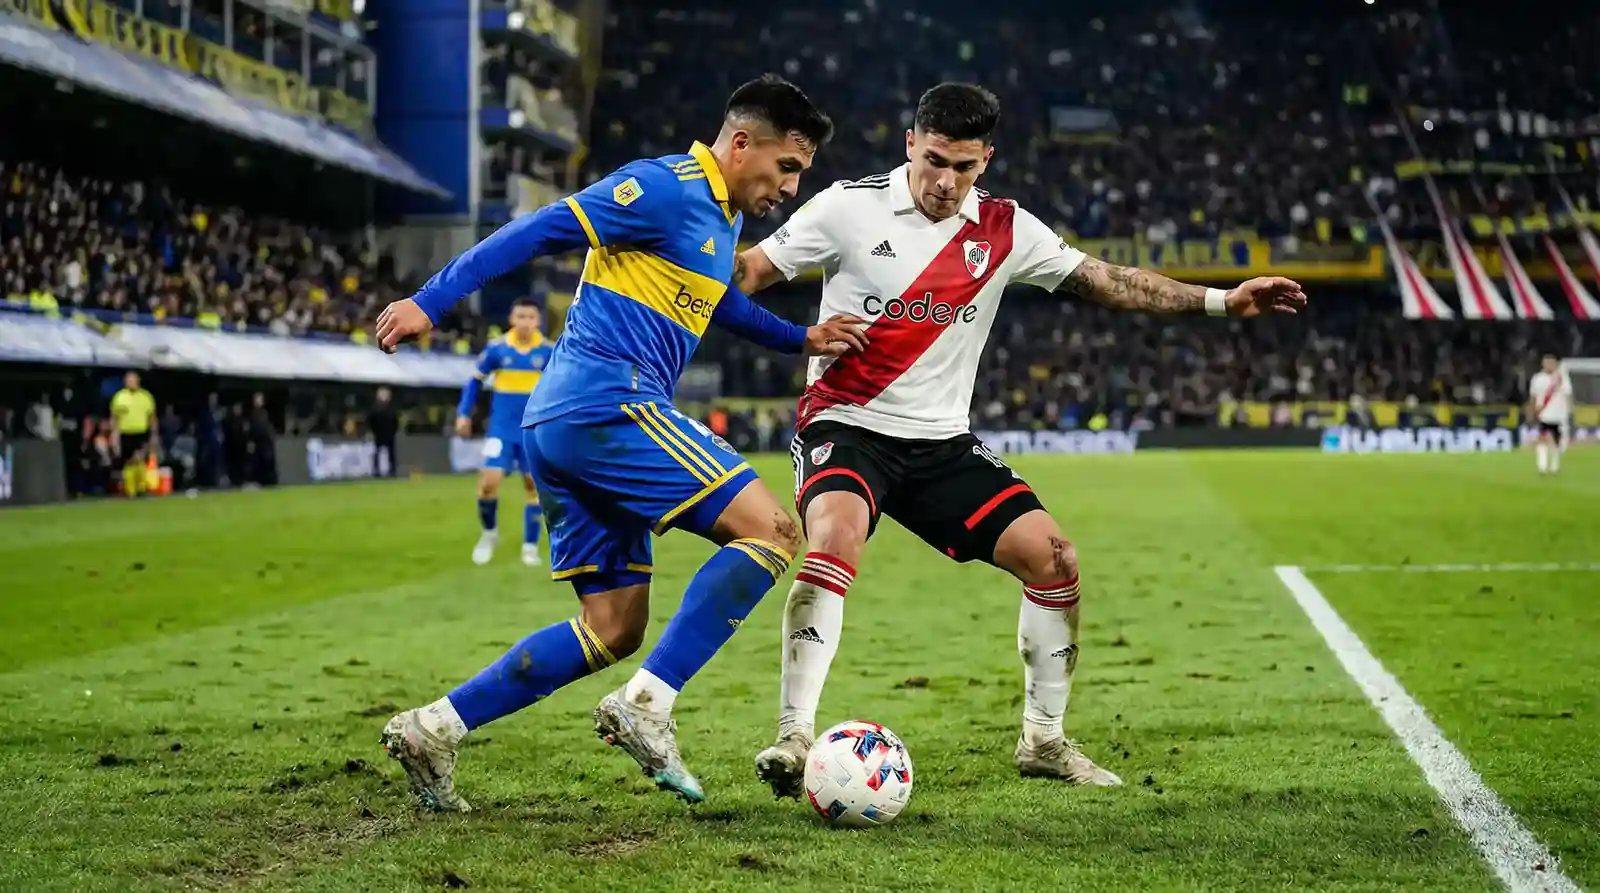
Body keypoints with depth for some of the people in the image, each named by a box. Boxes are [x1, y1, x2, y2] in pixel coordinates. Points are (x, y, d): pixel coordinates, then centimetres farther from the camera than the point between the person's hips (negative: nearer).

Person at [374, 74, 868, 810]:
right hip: (609, 405, -10)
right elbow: (545, 230, -13)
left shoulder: (723, 217, 21)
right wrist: (431, 301, -17)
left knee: (614, 629, 11)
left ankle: (433, 729, 8)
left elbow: (710, 299, 40)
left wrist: (800, 340, 30)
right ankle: (646, 707, -16)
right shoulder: (668, 187, -9)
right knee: (770, 531, -12)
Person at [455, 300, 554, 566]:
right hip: (502, 429, 0)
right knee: (489, 482, -10)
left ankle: (530, 546, 14)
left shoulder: (548, 352, -7)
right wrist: (464, 413, 3)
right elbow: (475, 380, 8)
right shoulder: (497, 349, -5)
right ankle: (489, 533, 16)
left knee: (535, 485, 1)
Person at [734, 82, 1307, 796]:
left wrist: (1221, 301, 4)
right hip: (845, 424, -4)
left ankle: (1043, 739, 12)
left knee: (1052, 555, -5)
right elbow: (749, 272, -5)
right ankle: (795, 737, -28)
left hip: (942, 441, 5)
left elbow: (1104, 280, 9)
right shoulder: (850, 207, -9)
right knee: (836, 537, -34)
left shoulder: (1005, 230, 3)